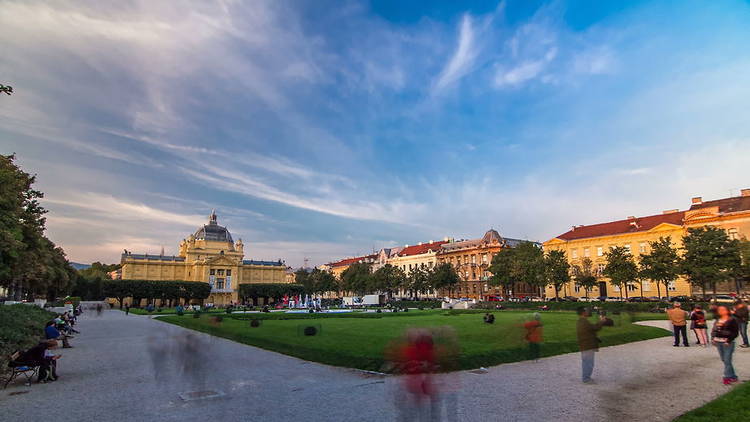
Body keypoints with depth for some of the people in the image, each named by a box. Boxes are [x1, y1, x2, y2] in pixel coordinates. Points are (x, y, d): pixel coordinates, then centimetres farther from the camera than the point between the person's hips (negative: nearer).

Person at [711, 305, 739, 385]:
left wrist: (729, 340, -17)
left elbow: (735, 333, -8)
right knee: (723, 360, 10)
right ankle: (733, 376, 21)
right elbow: (713, 330, 18)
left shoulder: (732, 320, -3)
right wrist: (713, 338, 4)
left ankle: (727, 377, 2)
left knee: (727, 360, -6)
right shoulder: (718, 320, 15)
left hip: (727, 343, -6)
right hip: (718, 343, 6)